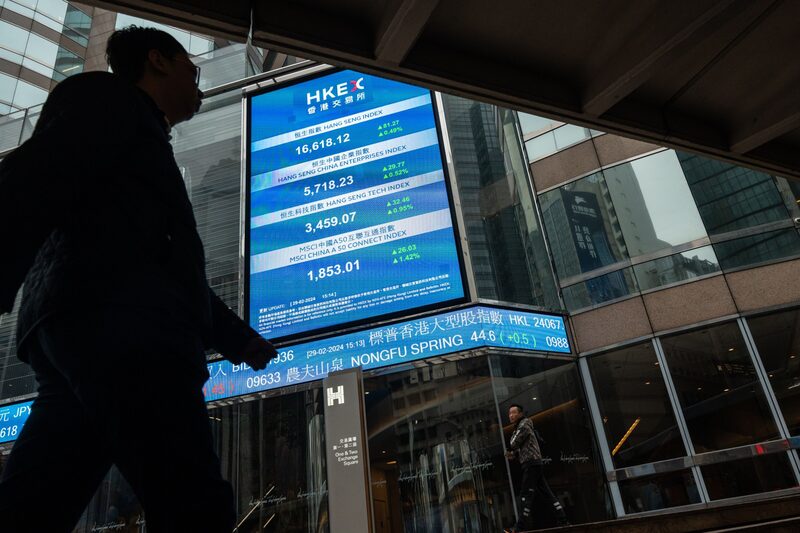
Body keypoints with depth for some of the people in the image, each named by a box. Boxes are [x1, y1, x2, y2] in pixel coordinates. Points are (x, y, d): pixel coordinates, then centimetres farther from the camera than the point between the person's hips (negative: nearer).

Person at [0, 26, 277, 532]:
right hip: (115, 315, -9)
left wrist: (239, 337, 37)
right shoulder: (106, 95, 13)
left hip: (92, 318, 9)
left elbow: (166, 265, 35)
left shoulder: (139, 136, 37)